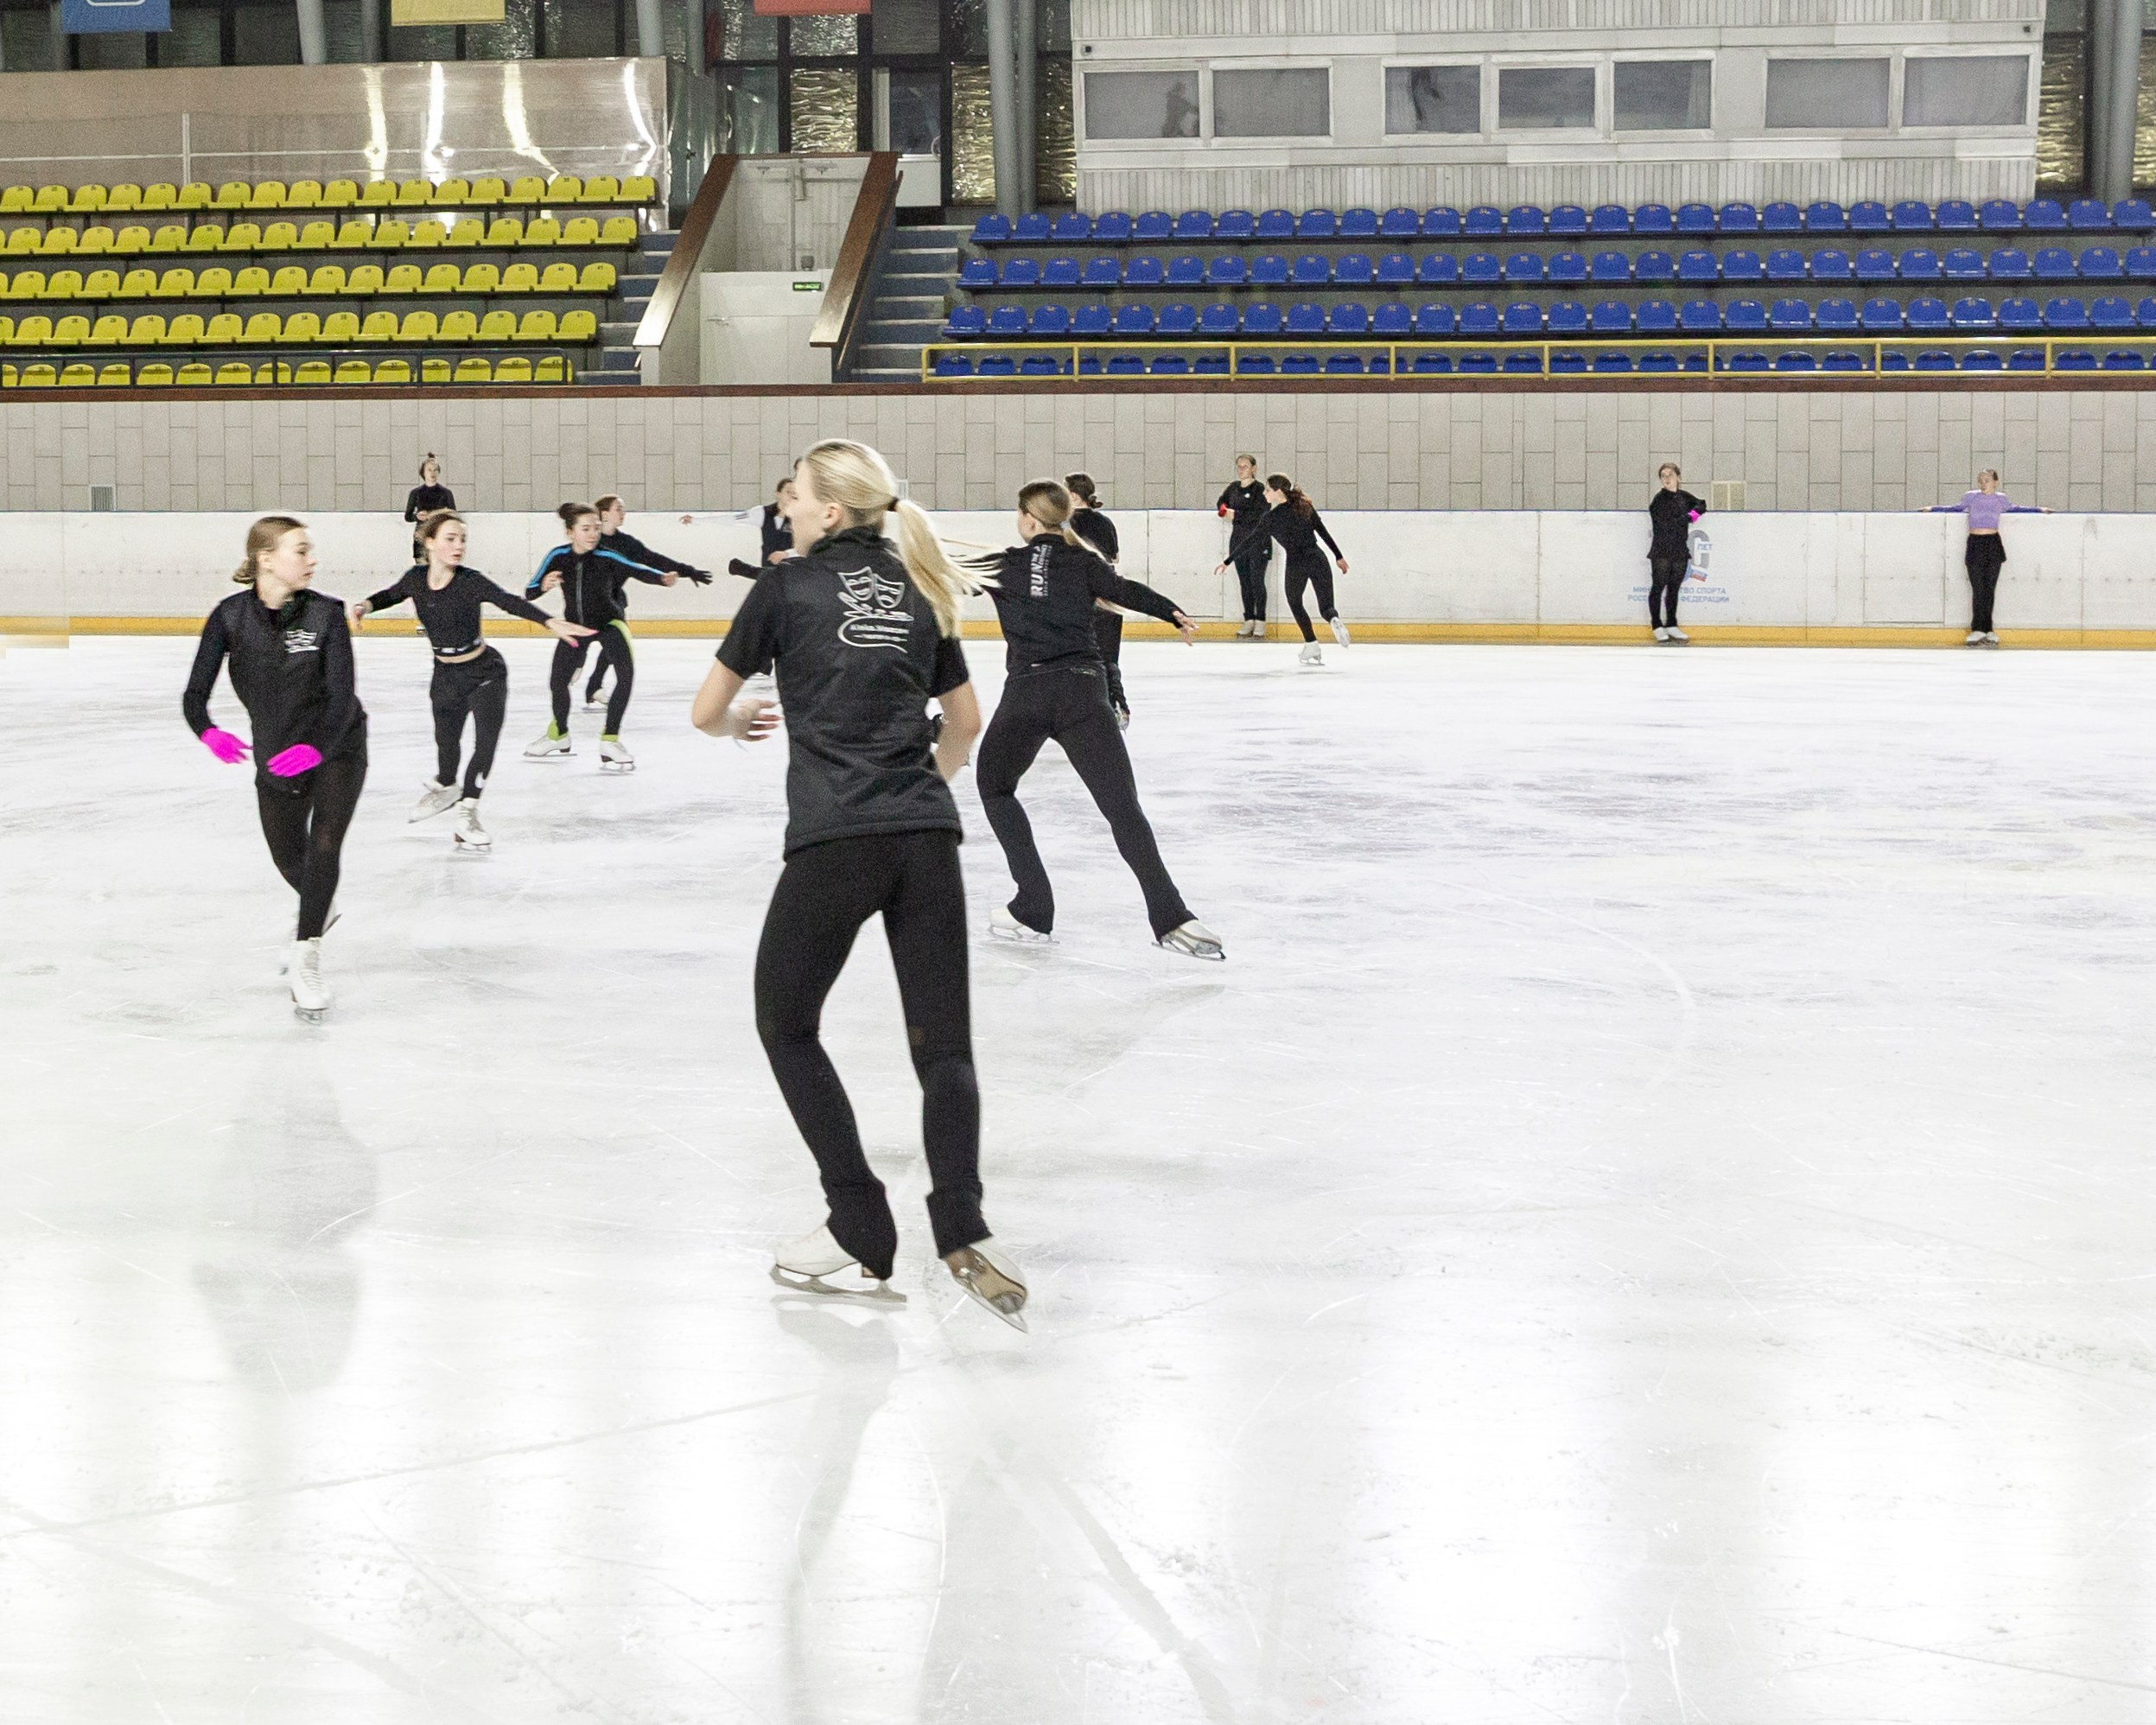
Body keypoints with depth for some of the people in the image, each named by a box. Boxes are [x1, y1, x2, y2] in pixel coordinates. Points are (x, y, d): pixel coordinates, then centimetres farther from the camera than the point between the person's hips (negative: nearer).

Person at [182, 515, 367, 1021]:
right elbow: (195, 695, -14)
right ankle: (317, 912, 51)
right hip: (275, 756, 3)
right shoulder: (231, 617, -12)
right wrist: (209, 733, -36)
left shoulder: (325, 613, -16)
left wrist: (316, 747, -41)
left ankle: (305, 959, -13)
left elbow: (342, 695, -23)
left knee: (324, 845, -22)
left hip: (337, 747, -2)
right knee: (290, 860, 16)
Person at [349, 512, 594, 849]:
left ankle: (467, 810, 6)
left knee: (487, 740, -12)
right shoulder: (416, 578, -11)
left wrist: (550, 622, -51)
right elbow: (392, 595, 12)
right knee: (446, 741, 14)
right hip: (446, 676, 3)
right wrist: (366, 605, -7)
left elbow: (510, 602, -36)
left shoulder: (469, 581, -22)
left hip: (485, 671, -3)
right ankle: (444, 786, 48)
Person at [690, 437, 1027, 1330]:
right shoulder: (918, 589, 15)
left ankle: (862, 1238, 9)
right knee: (943, 1041, 6)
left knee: (786, 1025, 13)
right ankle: (962, 1232, -13)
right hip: (927, 839, 4)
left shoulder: (788, 584, 3)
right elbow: (965, 721, 24)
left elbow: (706, 712, 10)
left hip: (834, 842, -4)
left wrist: (741, 720, 33)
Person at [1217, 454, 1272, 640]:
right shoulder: (1233, 488, 11)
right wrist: (1223, 509, 3)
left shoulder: (1259, 489, -10)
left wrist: (1236, 514, -17)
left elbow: (1258, 515, -20)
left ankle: (1260, 624, -3)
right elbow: (1222, 502, 26)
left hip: (1258, 540, -6)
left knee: (1257, 581, -6)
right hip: (1239, 539, 6)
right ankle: (1249, 621, 10)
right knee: (1244, 581, 6)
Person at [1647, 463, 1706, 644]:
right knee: (1658, 587, -3)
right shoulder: (1659, 500, -7)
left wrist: (1695, 511, 1)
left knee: (1674, 588, 9)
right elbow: (1666, 524, -17)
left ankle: (1671, 626, 16)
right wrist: (1688, 517, -9)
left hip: (1680, 551, 6)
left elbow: (1702, 506, 24)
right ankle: (1657, 627, 3)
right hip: (1661, 552, -6)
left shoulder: (1684, 496, 11)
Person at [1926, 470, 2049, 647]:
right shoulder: (1971, 497, 4)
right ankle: (1979, 630, -1)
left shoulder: (2001, 499, 7)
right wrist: (1933, 509, 21)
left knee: (1989, 589, 1)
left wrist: (2039, 509, 31)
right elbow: (1957, 508, 21)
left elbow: (2014, 509, 25)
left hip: (1993, 546, 1)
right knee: (1978, 589, -5)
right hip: (1975, 544, -1)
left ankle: (1980, 629, 5)